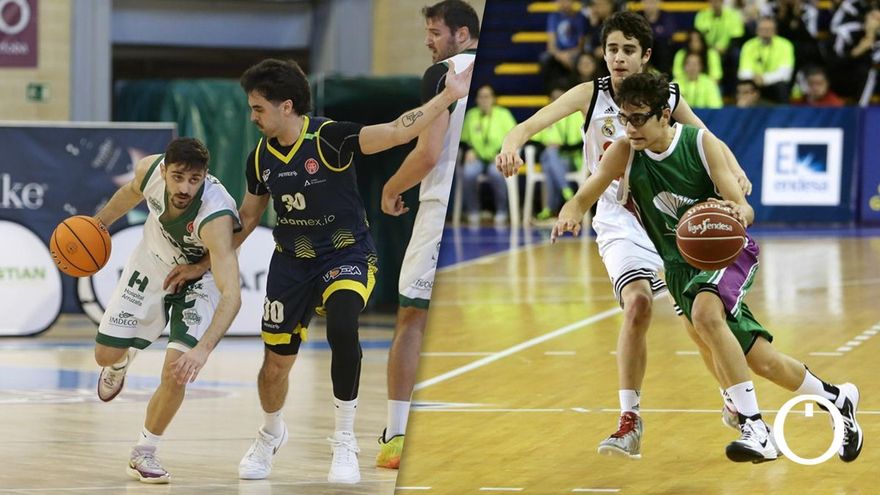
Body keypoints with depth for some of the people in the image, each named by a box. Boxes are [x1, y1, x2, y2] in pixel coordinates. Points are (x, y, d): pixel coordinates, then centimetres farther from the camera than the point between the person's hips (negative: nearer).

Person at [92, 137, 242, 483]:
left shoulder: (215, 216, -43)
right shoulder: (150, 170, -29)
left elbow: (232, 295, -50)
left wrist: (203, 349, -62)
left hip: (199, 276, -4)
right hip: (153, 261, 4)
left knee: (177, 372, -17)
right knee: (106, 354, 5)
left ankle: (144, 454, 7)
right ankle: (121, 364, 45)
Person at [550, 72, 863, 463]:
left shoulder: (701, 144, -17)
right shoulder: (624, 153, -9)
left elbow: (744, 209, -17)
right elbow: (584, 198, -3)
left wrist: (737, 215, -42)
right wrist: (568, 215, -28)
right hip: (681, 266, 4)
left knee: (705, 314, -36)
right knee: (764, 361, 3)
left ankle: (755, 427, -33)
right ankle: (836, 398, 32)